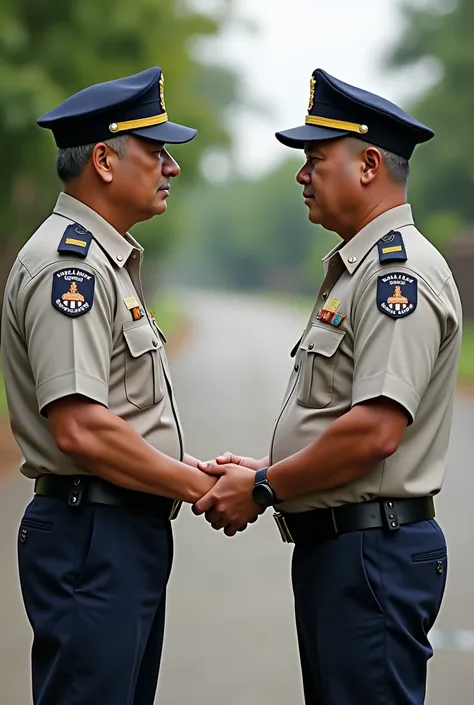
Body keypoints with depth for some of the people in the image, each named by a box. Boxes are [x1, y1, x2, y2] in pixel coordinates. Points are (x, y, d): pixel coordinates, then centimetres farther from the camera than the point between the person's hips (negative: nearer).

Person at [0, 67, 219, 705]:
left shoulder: (107, 260, 19)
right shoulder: (67, 264, -15)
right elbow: (81, 431, -24)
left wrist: (194, 466, 8)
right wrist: (198, 487, -14)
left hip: (134, 531, 11)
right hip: (91, 537, -11)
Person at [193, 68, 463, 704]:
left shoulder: (400, 269, -15)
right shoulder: (354, 268, 21)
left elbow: (376, 431, -24)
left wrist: (263, 489, -15)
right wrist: (264, 471, 8)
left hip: (373, 550, -11)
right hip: (331, 546, 11)